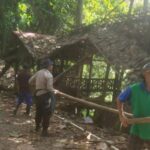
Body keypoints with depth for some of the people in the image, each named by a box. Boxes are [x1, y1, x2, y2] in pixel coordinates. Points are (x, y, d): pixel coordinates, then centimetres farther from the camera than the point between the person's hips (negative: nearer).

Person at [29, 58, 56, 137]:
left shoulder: (38, 72, 6)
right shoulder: (49, 75, -17)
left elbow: (30, 81, 12)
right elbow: (49, 88, -22)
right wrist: (54, 91, -4)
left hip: (38, 94, 8)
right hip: (46, 95, -8)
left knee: (39, 111, 24)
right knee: (47, 113, 2)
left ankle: (37, 126, 41)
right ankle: (44, 131, 6)